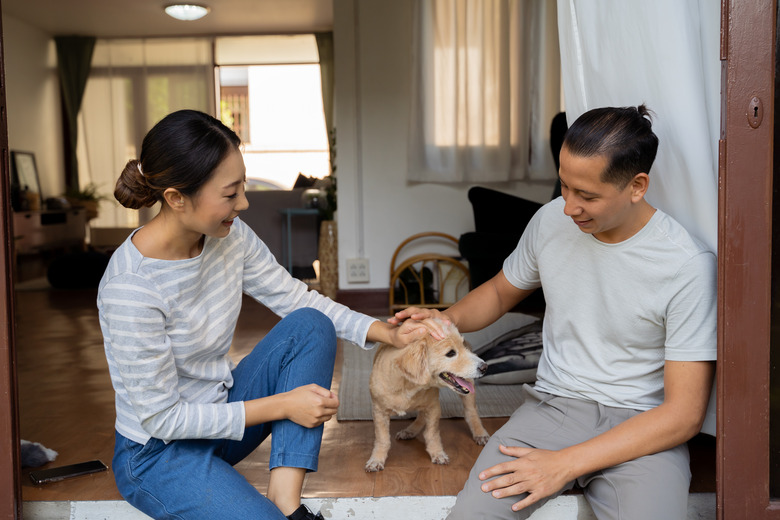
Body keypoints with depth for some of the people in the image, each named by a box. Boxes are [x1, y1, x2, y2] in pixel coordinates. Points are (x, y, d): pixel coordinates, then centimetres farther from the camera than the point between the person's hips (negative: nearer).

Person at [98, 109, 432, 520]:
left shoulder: (230, 236, -10)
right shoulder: (129, 289, -30)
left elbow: (295, 298, 1)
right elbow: (161, 419, -23)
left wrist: (385, 332, -10)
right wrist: (282, 405, -23)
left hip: (219, 410, 8)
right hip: (156, 453, -7)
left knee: (311, 326, -12)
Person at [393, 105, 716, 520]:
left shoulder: (689, 266, -14)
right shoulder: (552, 220, 0)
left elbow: (684, 414, -14)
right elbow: (500, 292, 19)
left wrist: (565, 464, -19)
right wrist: (449, 319, -4)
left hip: (641, 425, -2)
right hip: (553, 403, 2)